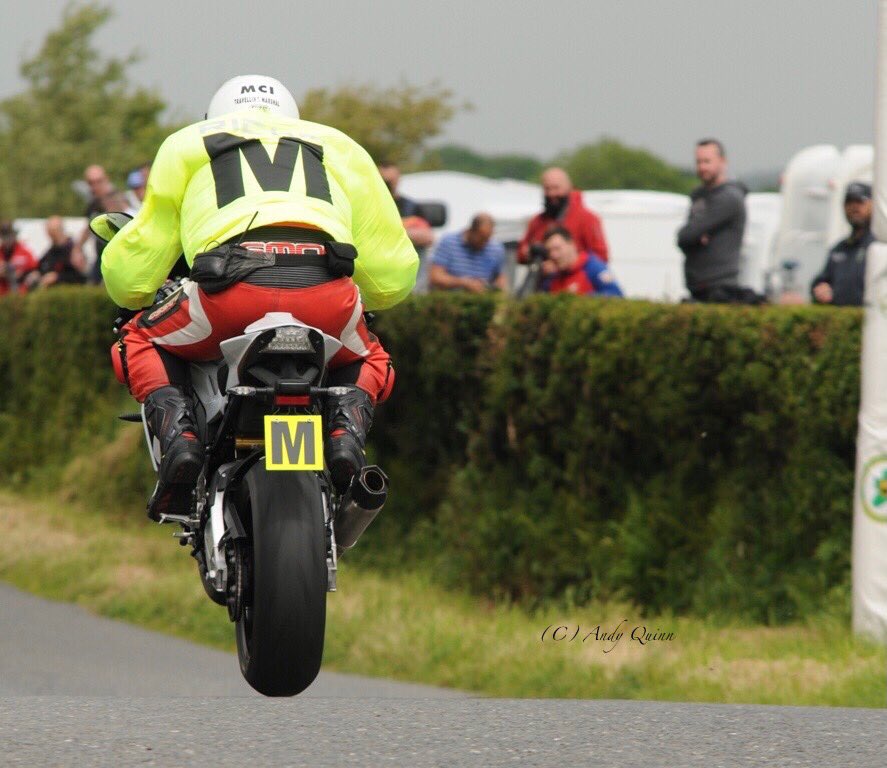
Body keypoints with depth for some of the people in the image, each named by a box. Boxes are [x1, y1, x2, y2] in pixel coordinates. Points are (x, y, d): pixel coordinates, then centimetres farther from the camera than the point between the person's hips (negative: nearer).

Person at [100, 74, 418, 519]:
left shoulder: (187, 144, 32)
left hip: (233, 290, -1)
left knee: (139, 344, 27)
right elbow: (392, 277, 31)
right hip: (327, 297, 2)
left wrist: (132, 296, 56)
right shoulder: (338, 147, 35)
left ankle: (177, 432, -3)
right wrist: (361, 298, 55)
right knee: (369, 362, 34)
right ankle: (348, 423, 0)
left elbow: (128, 277, 31)